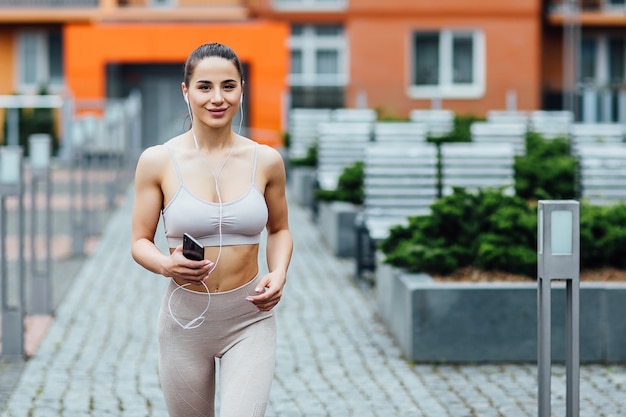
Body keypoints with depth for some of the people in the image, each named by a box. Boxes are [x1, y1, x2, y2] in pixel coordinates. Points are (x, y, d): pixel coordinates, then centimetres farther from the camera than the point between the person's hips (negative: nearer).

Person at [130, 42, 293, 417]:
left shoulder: (266, 160, -1)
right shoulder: (158, 161, -5)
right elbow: (140, 242, 0)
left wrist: (279, 274, -6)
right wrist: (166, 264, -21)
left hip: (249, 319, 0)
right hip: (186, 319, 0)